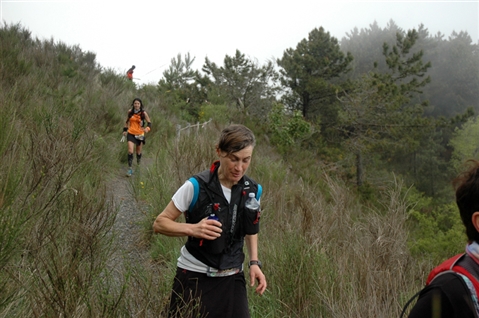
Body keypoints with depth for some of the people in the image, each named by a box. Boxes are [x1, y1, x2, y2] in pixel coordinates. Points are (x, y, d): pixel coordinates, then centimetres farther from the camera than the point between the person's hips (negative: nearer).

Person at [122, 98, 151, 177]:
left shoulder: (143, 113, -7)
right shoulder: (130, 112, 1)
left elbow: (149, 123, -4)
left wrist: (147, 128, -25)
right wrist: (125, 129, 14)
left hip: (140, 134, -1)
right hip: (131, 134, 1)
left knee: (138, 152, 10)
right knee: (130, 151, -12)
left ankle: (139, 163, 39)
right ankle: (130, 169, -8)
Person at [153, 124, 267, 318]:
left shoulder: (252, 190, -3)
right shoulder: (196, 187, -17)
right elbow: (159, 223, -11)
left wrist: (254, 262, 2)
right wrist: (192, 229, -28)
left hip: (232, 279, 4)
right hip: (194, 277, -3)